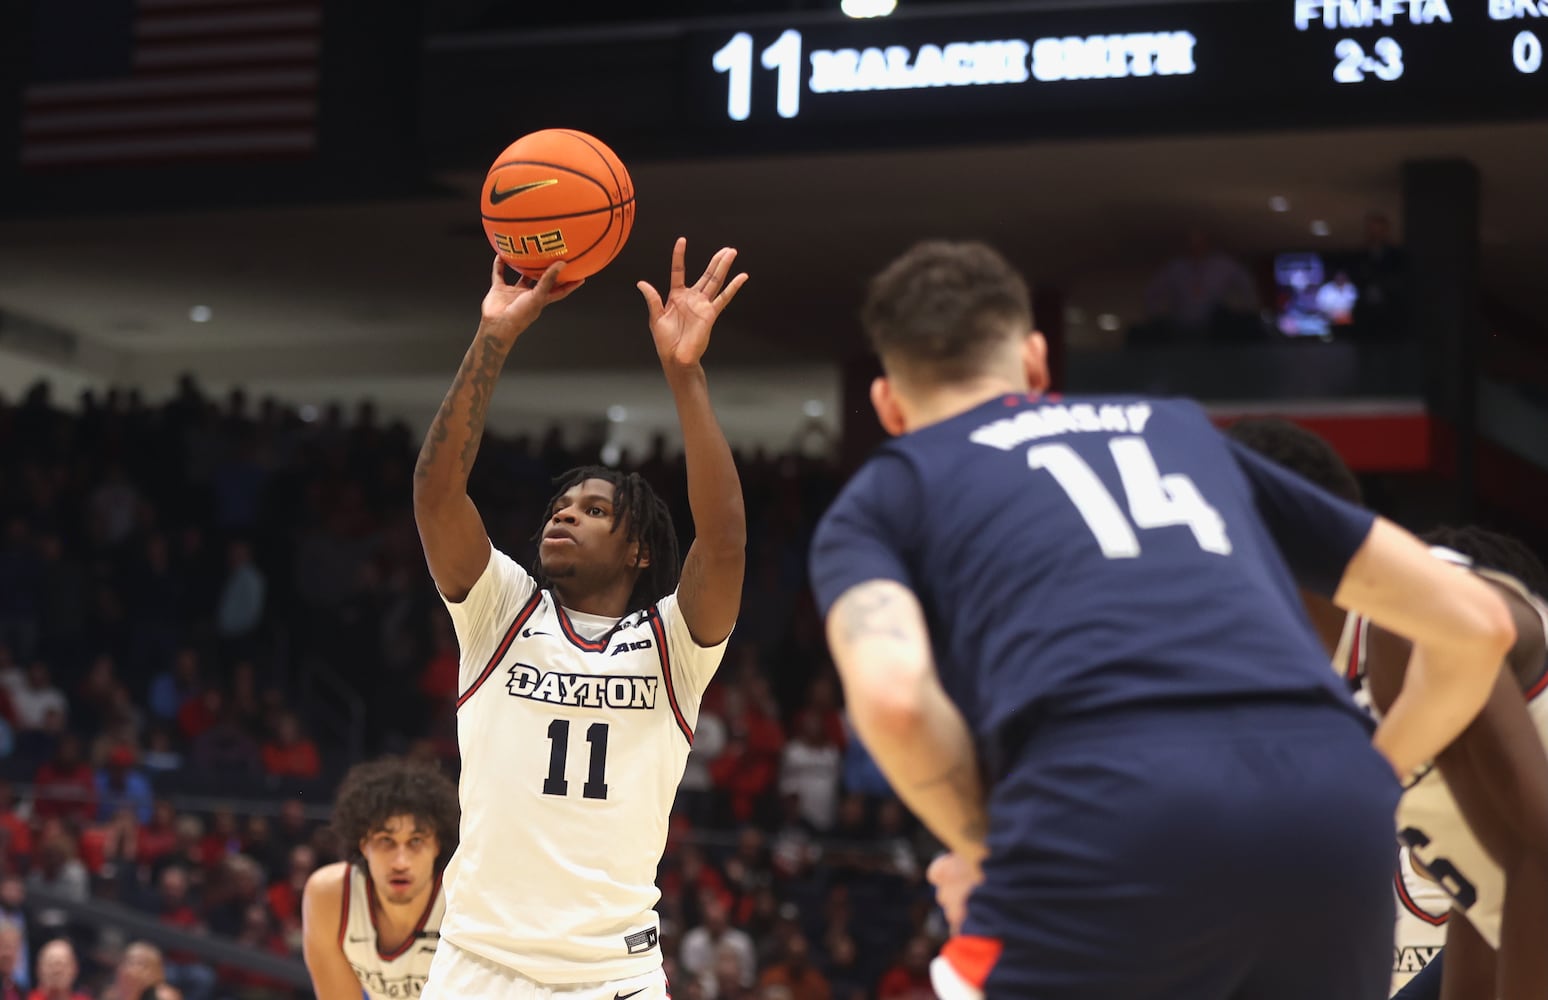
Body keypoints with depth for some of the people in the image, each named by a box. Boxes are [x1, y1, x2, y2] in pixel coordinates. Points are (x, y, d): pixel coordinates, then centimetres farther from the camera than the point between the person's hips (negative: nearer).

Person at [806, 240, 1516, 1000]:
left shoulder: (879, 496, 23)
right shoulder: (1183, 430, 34)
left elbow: (893, 695, -2)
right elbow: (1474, 621, 32)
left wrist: (982, 849, 15)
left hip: (1113, 808, -4)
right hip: (1326, 812, 5)